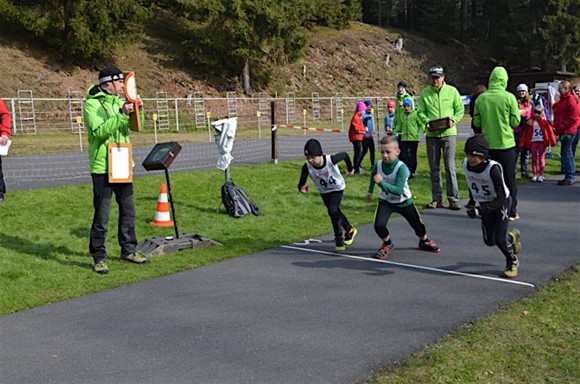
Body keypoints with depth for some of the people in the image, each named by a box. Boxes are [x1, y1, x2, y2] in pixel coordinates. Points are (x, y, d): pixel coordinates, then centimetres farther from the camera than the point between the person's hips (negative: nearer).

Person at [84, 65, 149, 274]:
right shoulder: (92, 104, -11)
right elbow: (99, 131, -24)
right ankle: (99, 257, 8)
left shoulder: (119, 102, 12)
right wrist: (122, 115, -29)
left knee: (128, 210, 15)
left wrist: (138, 110, -7)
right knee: (102, 216, -3)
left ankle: (128, 249, 28)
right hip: (102, 167, -8)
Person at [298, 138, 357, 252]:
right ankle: (350, 230, 45)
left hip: (337, 188, -4)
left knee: (332, 210, -23)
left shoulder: (331, 160, -36)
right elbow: (301, 183, -29)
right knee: (335, 212, 18)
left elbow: (345, 155, -17)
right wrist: (302, 188, -54)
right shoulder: (307, 167, -30)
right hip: (324, 192, 4)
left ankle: (339, 238, -3)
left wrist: (350, 168, 0)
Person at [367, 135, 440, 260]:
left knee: (417, 224, 12)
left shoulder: (401, 168, -30)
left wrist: (382, 182, -47)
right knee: (379, 225, -18)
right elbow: (373, 176, 10)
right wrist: (370, 191, 21)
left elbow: (398, 190, -38)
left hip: (404, 201, -2)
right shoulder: (378, 165, -16)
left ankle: (424, 241, 45)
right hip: (385, 201, 2)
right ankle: (387, 244, 12)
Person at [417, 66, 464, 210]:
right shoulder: (424, 93, 4)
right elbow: (420, 112, 6)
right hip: (431, 134, 2)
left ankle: (453, 199, 1)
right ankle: (437, 199, 15)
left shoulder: (452, 91, 3)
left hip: (448, 133, -1)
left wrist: (453, 120, -11)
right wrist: (426, 122, -13)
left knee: (450, 167, -3)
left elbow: (460, 109, 7)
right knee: (434, 168, 8)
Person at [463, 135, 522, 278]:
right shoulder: (466, 164, -15)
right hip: (484, 204, 6)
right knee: (489, 241, 8)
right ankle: (512, 236, 41)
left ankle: (512, 261, 21)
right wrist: (472, 201, 3)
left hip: (501, 203, -6)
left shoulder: (493, 168, -33)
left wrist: (481, 209, -39)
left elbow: (501, 198, -32)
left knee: (499, 239, -11)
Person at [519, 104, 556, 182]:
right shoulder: (530, 122, 4)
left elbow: (549, 131, -1)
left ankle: (541, 175, 5)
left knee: (541, 158, 2)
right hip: (533, 142, 2)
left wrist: (551, 141, -6)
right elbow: (526, 133, 3)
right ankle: (535, 174, 13)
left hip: (542, 142, -2)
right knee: (534, 158, 6)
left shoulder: (544, 122, 0)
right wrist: (522, 143, 0)